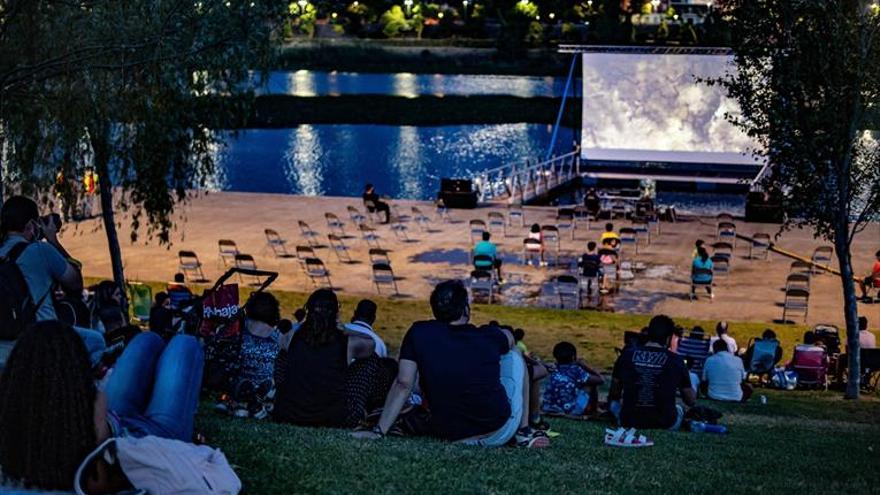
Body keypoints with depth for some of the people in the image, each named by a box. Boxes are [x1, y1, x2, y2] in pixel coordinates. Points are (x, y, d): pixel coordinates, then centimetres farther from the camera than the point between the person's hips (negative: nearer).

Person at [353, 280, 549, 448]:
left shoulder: (419, 334, -3)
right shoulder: (489, 337, -2)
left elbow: (403, 385, -8)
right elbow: (509, 339, 23)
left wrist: (378, 431, -4)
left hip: (451, 437, 0)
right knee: (514, 356, 24)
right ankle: (524, 432, 22)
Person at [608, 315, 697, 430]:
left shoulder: (627, 354, -1)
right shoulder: (676, 360, -5)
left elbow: (614, 394, 12)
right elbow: (691, 401, 4)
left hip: (629, 422, 2)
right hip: (664, 424, -1)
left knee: (614, 403, 34)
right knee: (679, 408, 33)